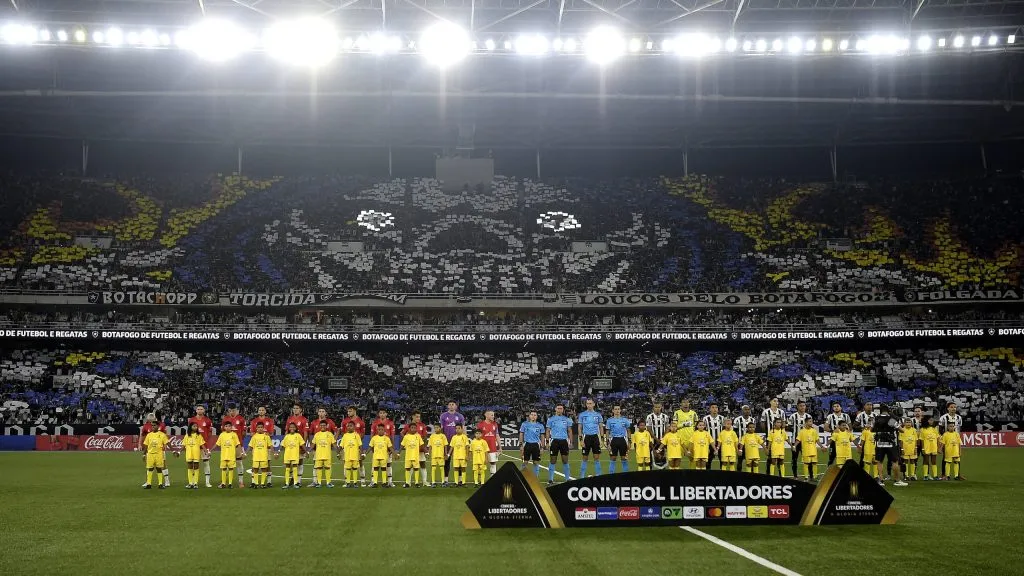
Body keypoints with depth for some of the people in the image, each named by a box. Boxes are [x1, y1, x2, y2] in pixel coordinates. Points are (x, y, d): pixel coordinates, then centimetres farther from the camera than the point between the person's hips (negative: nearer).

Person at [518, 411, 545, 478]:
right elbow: (521, 435, 6)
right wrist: (521, 445, -1)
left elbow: (542, 436, 11)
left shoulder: (540, 425, 6)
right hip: (527, 444, -1)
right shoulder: (524, 424, 3)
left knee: (536, 462, 3)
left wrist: (542, 447, 6)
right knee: (525, 462, 0)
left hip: (536, 445, 1)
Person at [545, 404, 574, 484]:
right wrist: (548, 442, -3)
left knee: (565, 460, 2)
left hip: (564, 441, 1)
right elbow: (548, 431, 5)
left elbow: (569, 431, 11)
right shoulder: (551, 419, 5)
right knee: (553, 460, 0)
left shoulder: (567, 419, 9)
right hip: (554, 441, -1)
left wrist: (571, 442, 3)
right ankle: (550, 479, 5)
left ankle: (567, 478, 7)